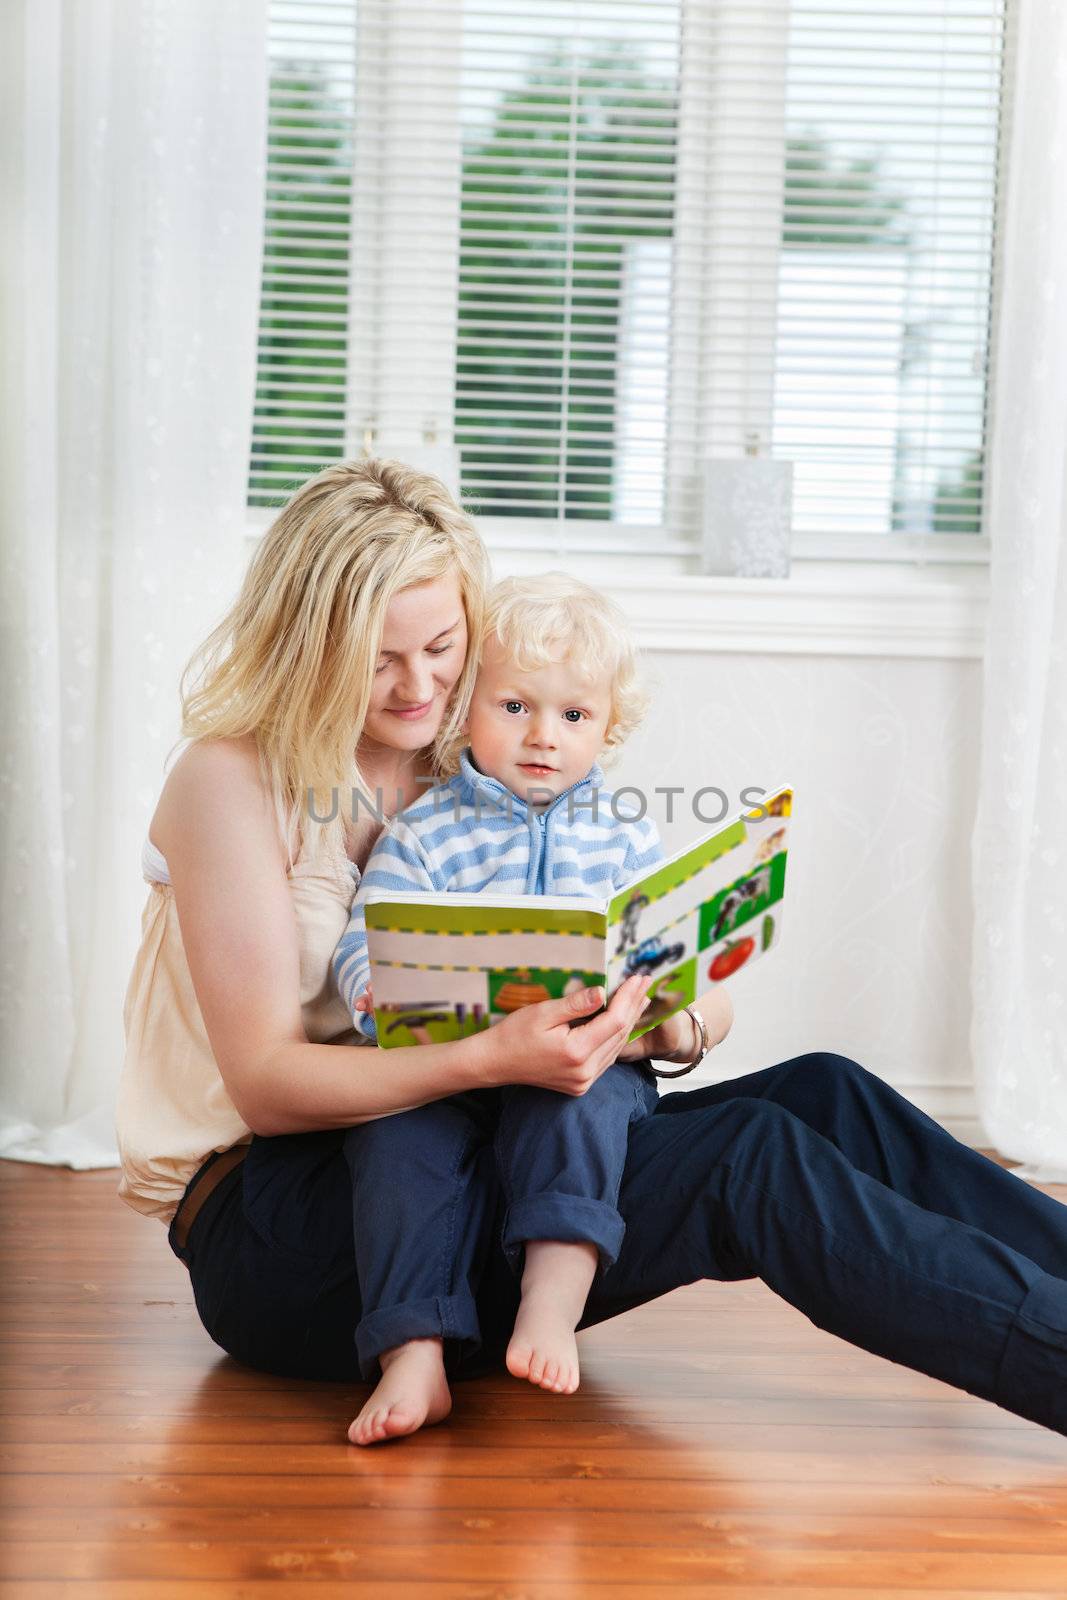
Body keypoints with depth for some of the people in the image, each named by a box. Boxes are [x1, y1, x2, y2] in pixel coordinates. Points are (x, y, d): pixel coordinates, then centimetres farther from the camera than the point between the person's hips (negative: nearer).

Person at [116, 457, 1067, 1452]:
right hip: (273, 1222, -6)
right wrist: (492, 1058, -30)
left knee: (823, 1096, -15)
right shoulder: (232, 780, -6)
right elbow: (265, 1082, -16)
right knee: (753, 1159, -24)